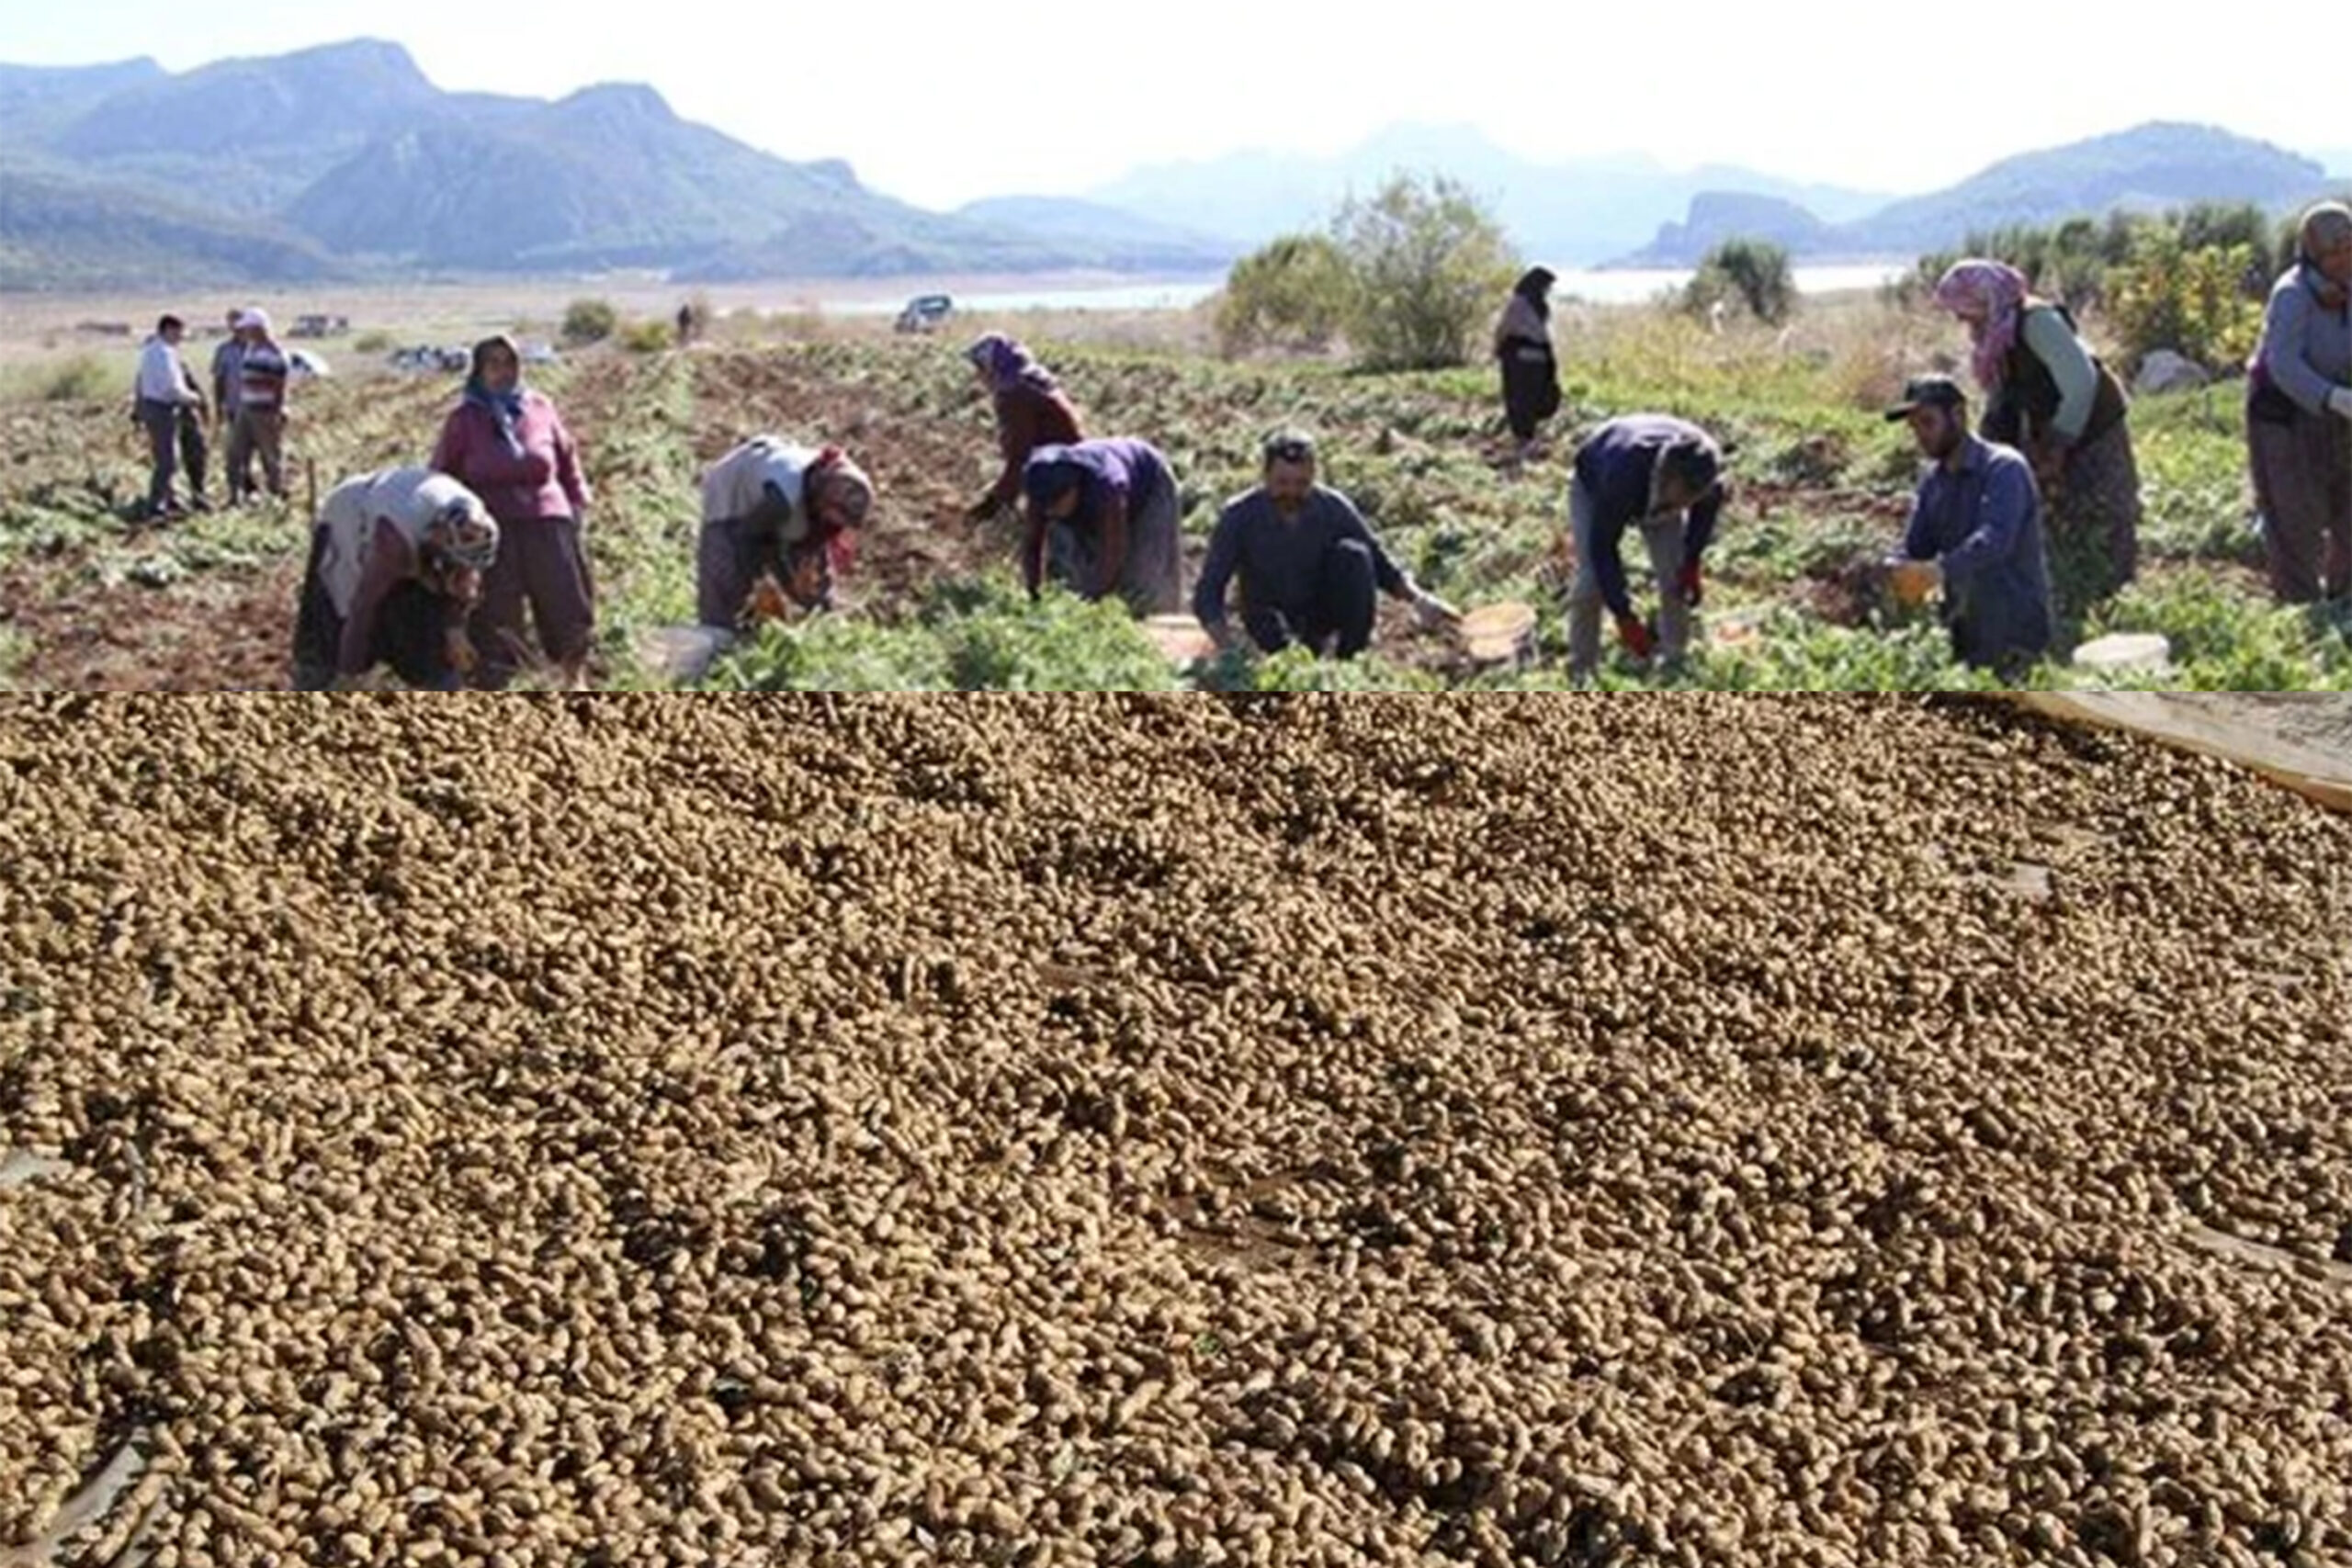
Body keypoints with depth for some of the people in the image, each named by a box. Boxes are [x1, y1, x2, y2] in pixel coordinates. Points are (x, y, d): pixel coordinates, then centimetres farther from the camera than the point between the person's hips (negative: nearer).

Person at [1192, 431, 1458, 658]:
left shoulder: (1333, 508, -16)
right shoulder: (1239, 516, -21)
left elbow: (1380, 565, -5)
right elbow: (1206, 595, -20)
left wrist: (1419, 599, -25)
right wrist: (1231, 652, -37)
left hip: (1322, 611, 2)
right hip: (1269, 613, -2)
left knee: (1352, 554, -27)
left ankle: (1352, 659, -16)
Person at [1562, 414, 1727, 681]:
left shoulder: (1705, 468, -35)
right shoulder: (1624, 473, -48)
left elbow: (1707, 508, -7)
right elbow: (1602, 546, -39)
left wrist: (1692, 563, -11)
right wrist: (1624, 618, -39)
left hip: (1657, 493, 4)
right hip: (1595, 489, -4)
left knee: (1676, 576, -4)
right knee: (1591, 581, -15)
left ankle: (1676, 662, 13)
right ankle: (1581, 673, -3)